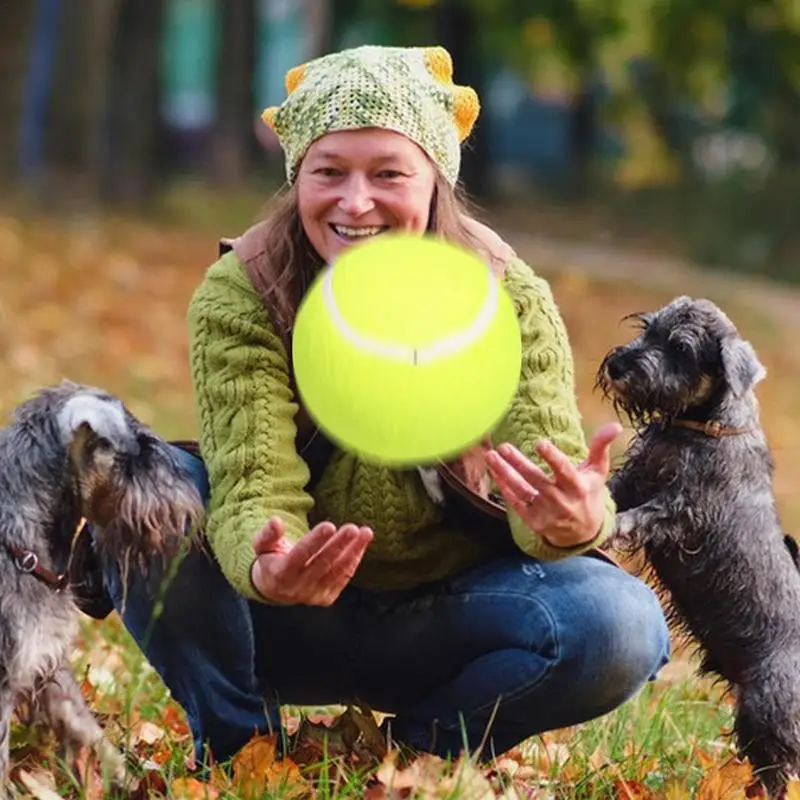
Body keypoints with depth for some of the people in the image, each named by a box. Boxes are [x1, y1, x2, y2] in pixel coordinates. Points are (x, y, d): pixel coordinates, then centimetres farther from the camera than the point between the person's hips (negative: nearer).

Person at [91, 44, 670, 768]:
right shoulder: (239, 300, -16)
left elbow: (548, 488, -25)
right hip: (290, 623, 0)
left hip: (445, 616, 1)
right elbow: (254, 484, -27)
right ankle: (234, 738, -5)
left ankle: (428, 745, 0)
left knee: (623, 625, -29)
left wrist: (575, 524, -50)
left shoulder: (511, 301, -14)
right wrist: (264, 568, -51)